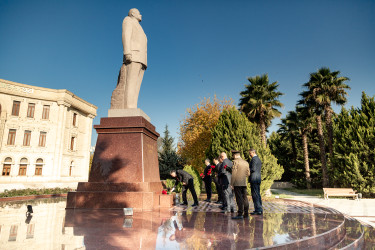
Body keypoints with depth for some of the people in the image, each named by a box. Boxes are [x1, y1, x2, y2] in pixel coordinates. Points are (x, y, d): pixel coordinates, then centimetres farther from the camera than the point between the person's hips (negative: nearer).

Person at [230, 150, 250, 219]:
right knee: (245, 198, 11)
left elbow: (234, 173, -12)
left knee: (239, 198, -6)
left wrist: (231, 183, -9)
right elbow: (248, 173, 15)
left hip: (237, 183, -7)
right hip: (244, 183, 7)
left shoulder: (236, 161, -8)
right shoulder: (246, 162, 13)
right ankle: (246, 214, 16)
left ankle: (240, 214, -5)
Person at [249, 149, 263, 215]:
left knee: (255, 195, -6)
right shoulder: (259, 159, 19)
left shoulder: (254, 159, -11)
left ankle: (258, 210, -5)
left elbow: (253, 169, -20)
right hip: (258, 178, 10)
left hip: (254, 178, -10)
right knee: (258, 194, 13)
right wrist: (249, 171, 16)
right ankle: (260, 209, 17)